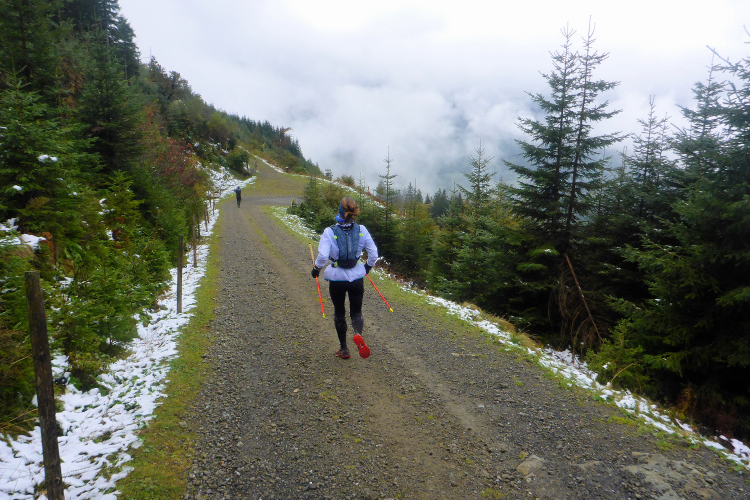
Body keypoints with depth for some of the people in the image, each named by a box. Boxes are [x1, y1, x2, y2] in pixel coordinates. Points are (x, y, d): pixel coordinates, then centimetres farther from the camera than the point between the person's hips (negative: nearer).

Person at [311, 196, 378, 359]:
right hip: (357, 278, 2)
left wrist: (315, 269, 0)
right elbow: (373, 253, -3)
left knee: (339, 313, 17)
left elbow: (323, 256, -19)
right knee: (356, 312, 14)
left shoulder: (330, 232, -14)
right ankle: (358, 334, -18)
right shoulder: (361, 230, -6)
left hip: (337, 278, -1)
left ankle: (344, 349, 24)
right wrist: (368, 267, 16)